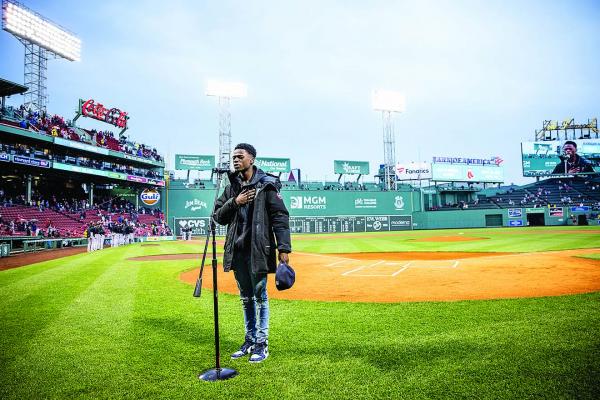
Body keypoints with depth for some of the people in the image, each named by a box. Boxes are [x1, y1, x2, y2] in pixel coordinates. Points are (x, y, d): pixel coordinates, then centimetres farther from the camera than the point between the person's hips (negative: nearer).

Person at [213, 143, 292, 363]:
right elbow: (218, 216, 11)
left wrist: (284, 248, -16)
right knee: (246, 298, 15)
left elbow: (280, 217, -9)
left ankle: (261, 344, 14)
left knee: (260, 297, 2)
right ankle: (250, 341, 28)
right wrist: (235, 202, -7)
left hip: (258, 250, -6)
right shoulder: (231, 187, 13)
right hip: (237, 251, 6)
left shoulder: (267, 184, -4)